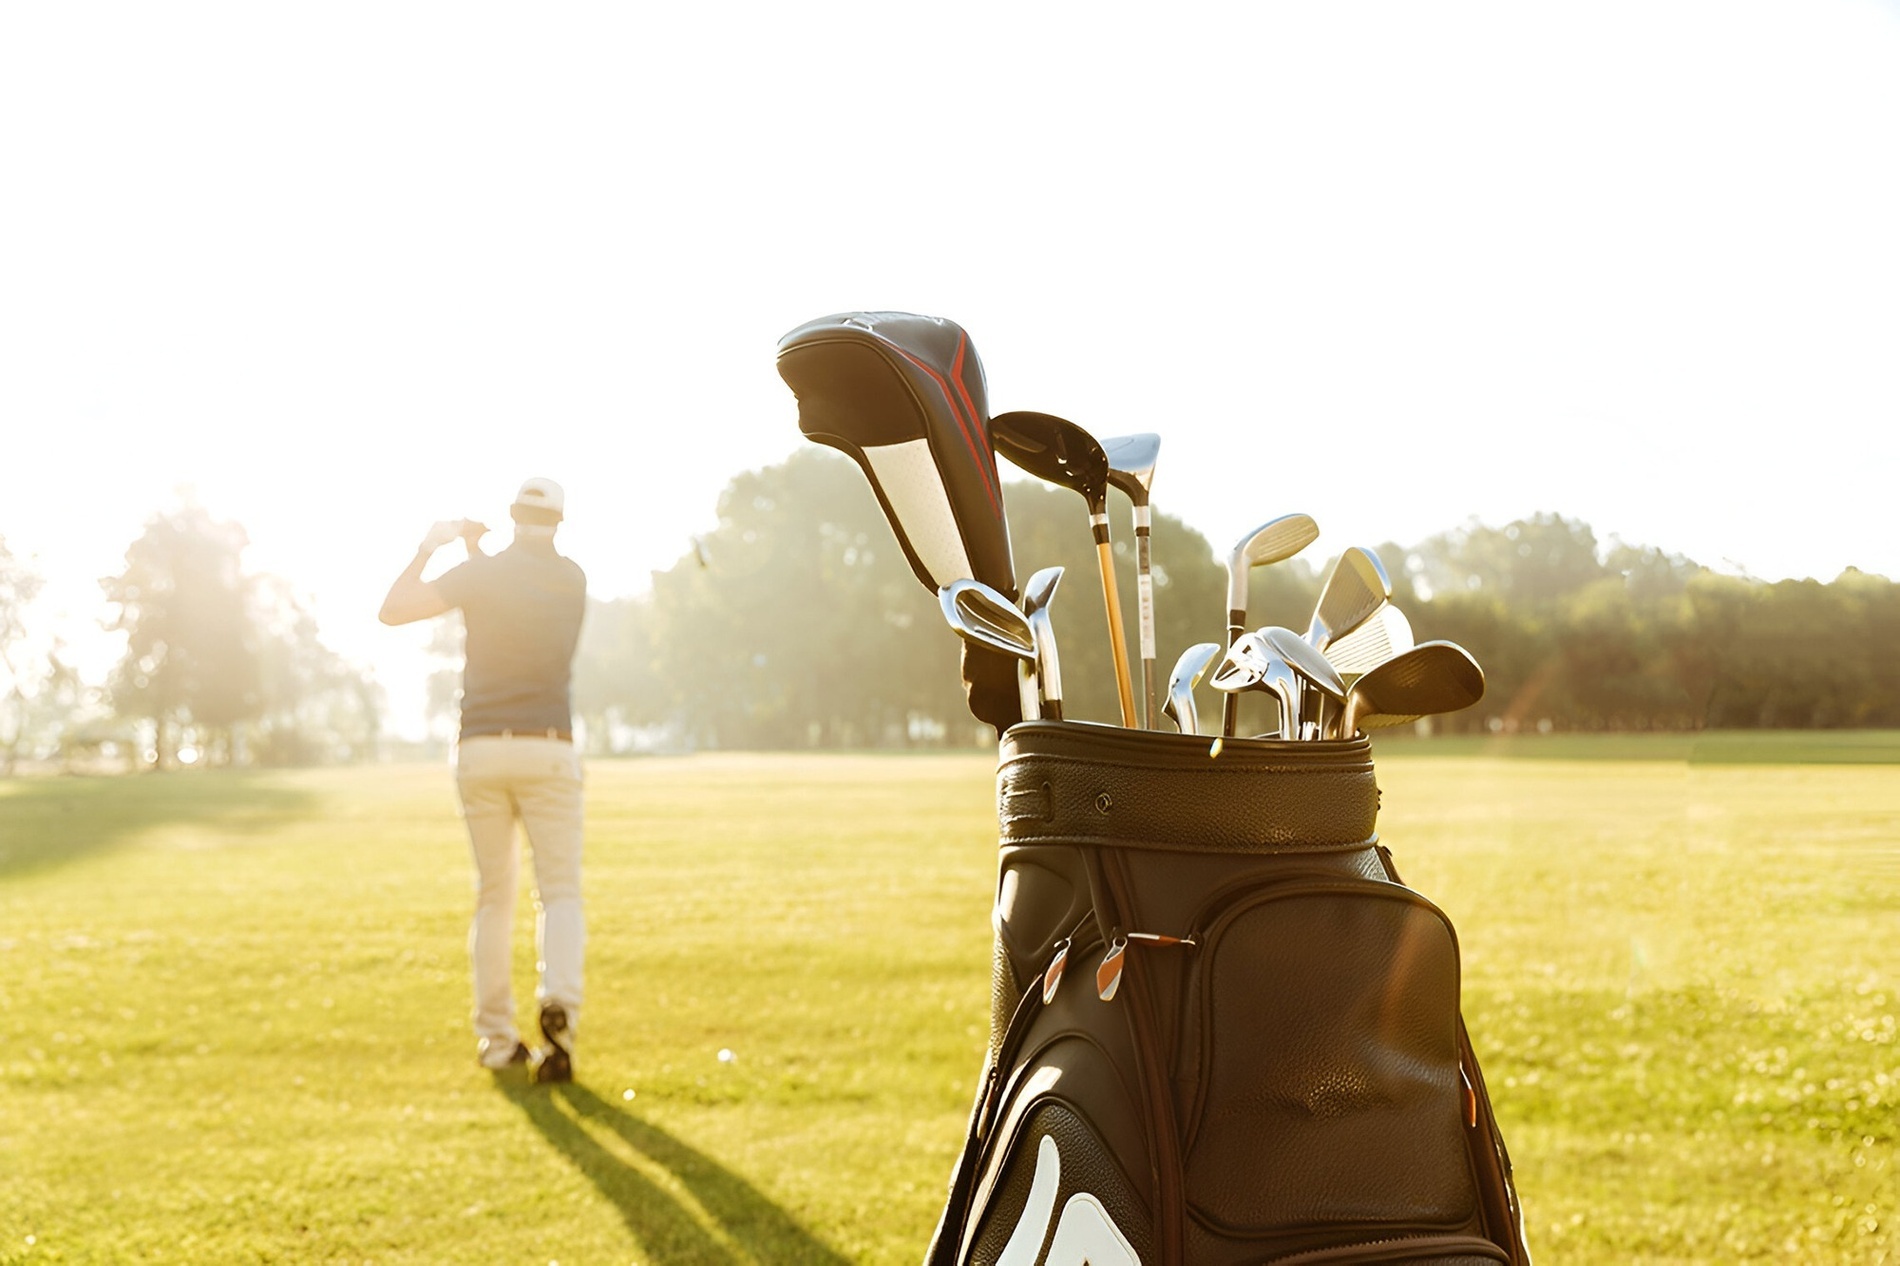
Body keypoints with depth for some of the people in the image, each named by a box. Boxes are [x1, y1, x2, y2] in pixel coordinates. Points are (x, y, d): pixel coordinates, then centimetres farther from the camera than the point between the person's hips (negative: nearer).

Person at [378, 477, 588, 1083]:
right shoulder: (573, 581, 7)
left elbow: (393, 609, -5)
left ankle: (496, 1037, 11)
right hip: (548, 749, 0)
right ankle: (559, 1001, -24)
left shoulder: (481, 573, -2)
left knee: (493, 897, 11)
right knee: (559, 892, 1)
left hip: (480, 748, 0)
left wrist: (429, 546, 6)